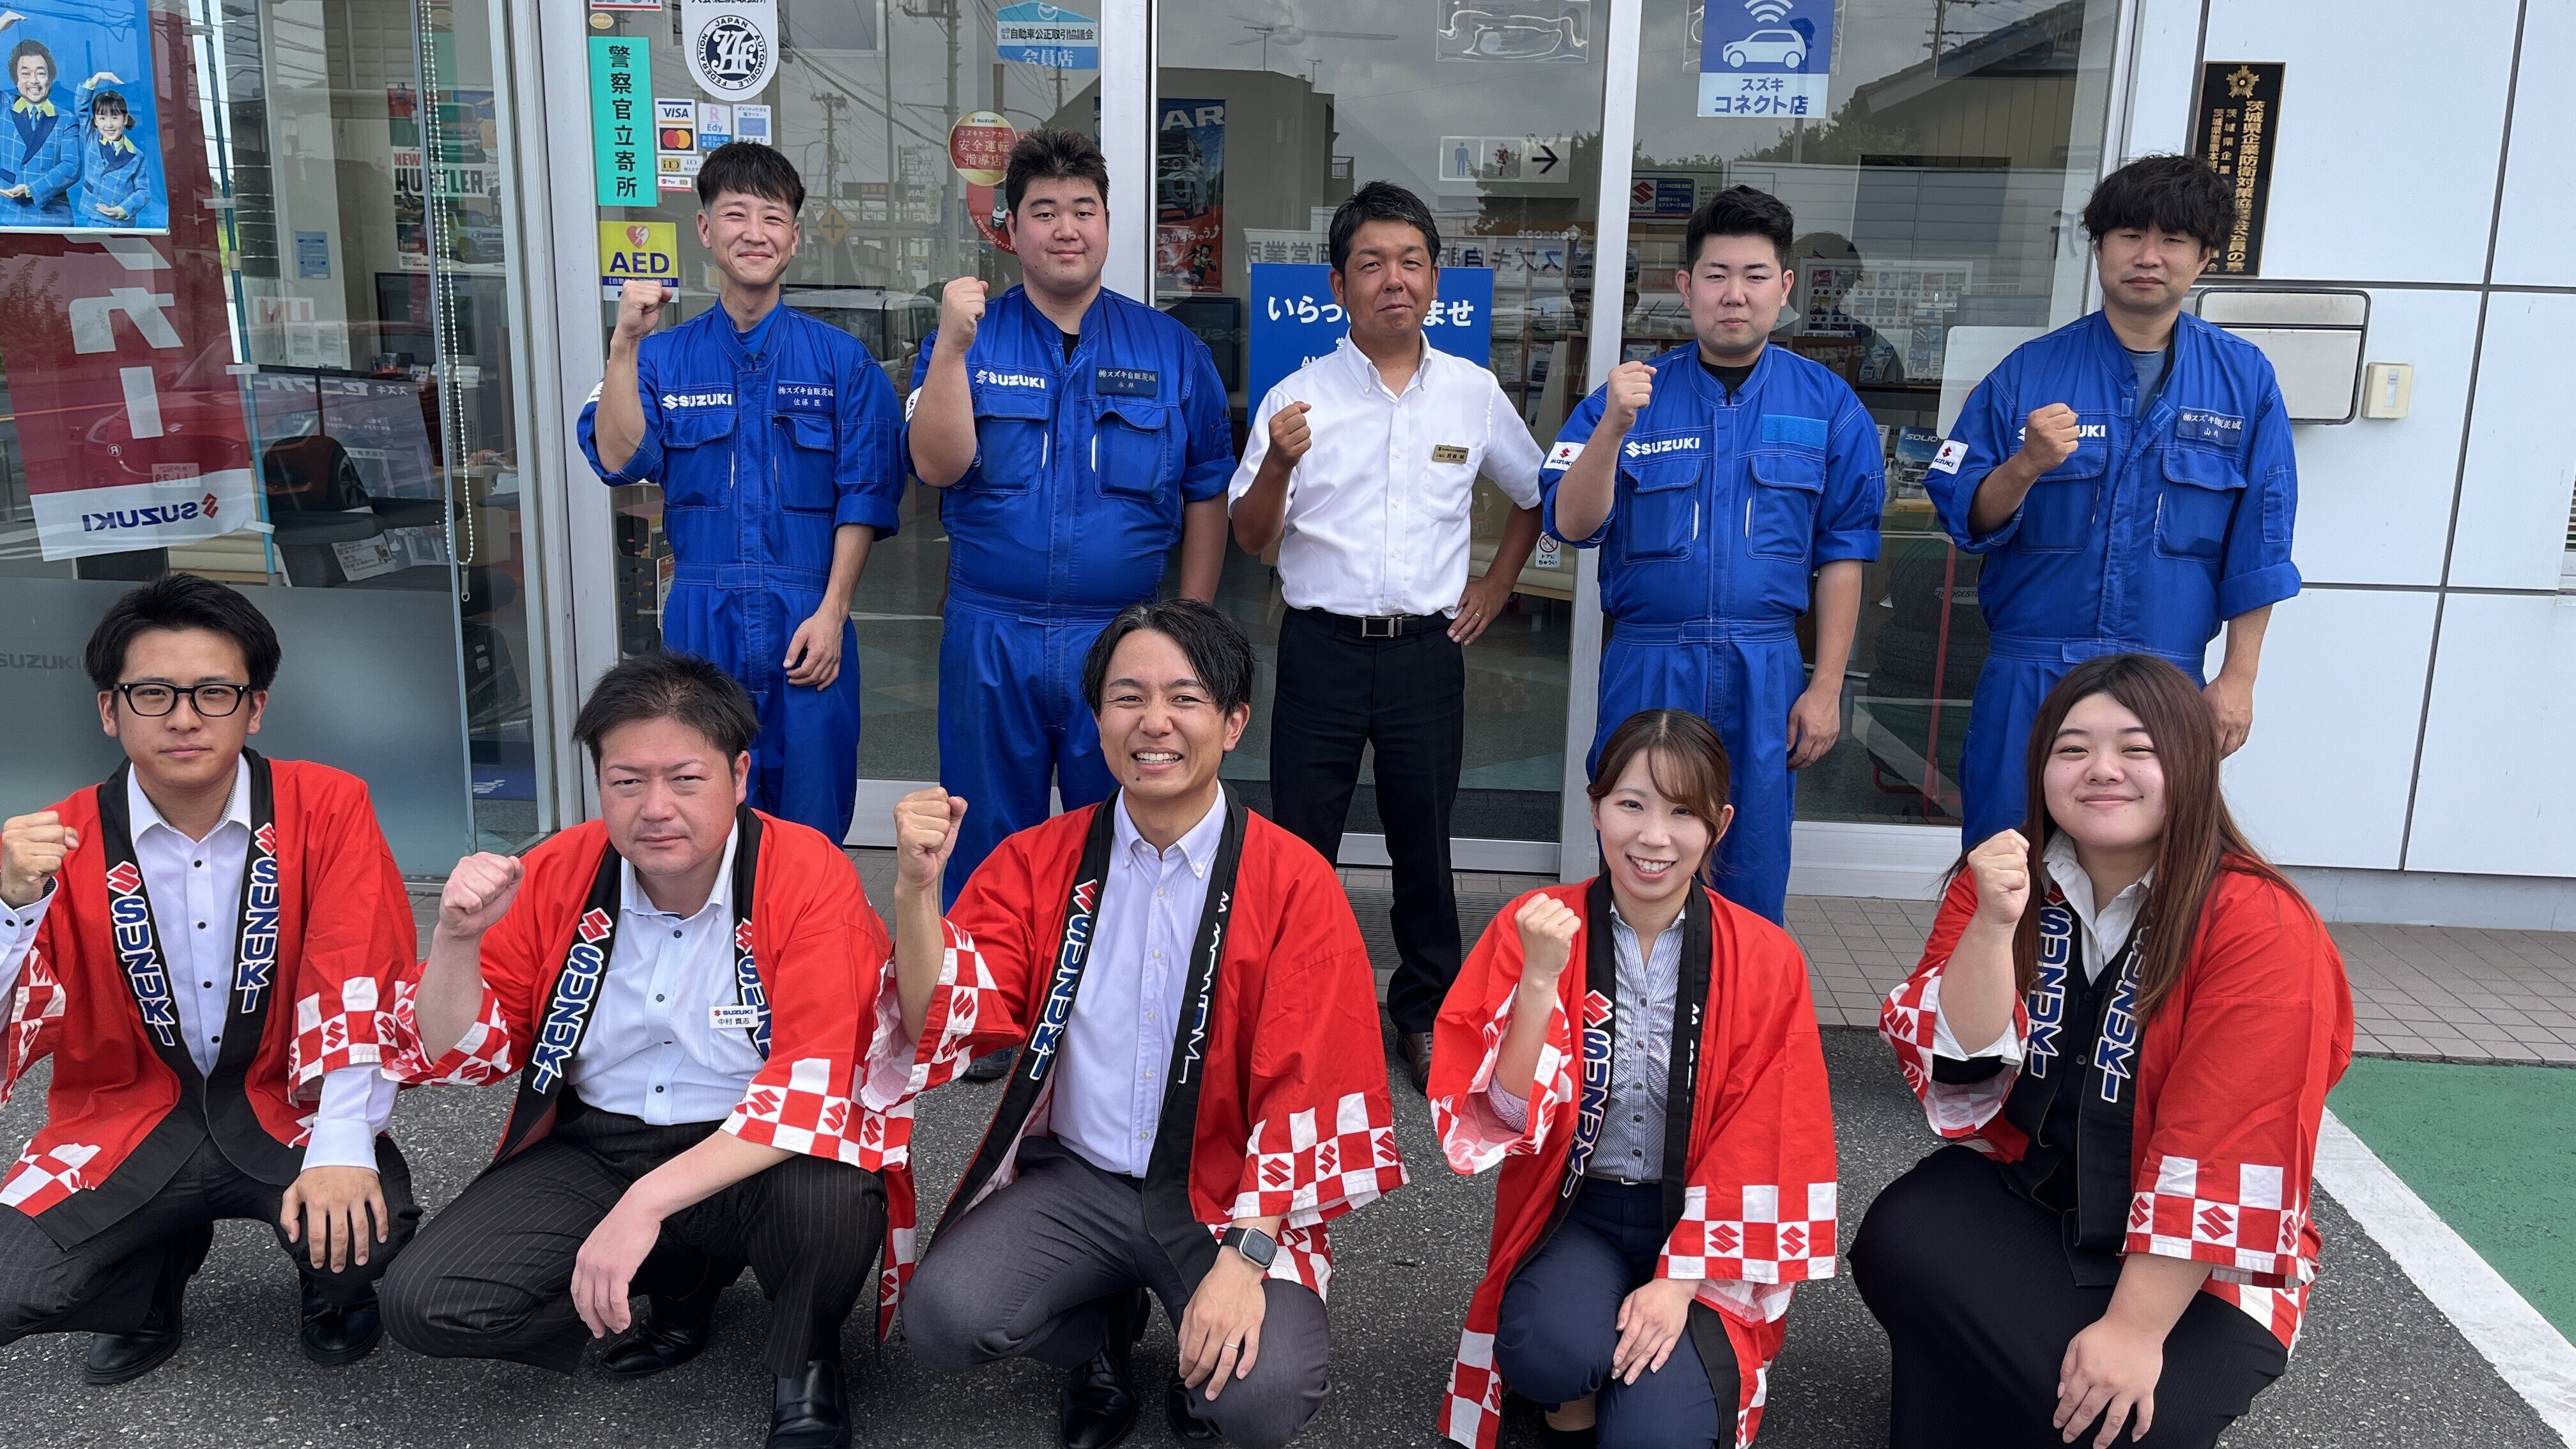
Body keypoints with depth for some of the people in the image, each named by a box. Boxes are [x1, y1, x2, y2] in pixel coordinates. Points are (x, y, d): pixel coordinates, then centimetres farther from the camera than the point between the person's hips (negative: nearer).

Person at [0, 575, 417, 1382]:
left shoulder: (326, 810, -10)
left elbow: (359, 987, -16)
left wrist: (341, 1150, -28)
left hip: (282, 1107, -2)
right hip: (126, 1119, 2)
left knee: (366, 1227, -30)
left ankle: (334, 1290, 10)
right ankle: (154, 1280, 15)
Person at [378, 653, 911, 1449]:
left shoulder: (810, 876, -18)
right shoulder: (556, 875, -4)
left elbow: (816, 1082, -26)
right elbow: (461, 1055, 2)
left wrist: (645, 1204, -33)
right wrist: (457, 940, -19)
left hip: (759, 1157, -4)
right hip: (595, 1146, 5)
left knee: (829, 1198, -36)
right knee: (425, 1303, -13)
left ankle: (804, 1362, 0)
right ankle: (681, 1282, 12)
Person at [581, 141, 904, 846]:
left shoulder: (841, 360, 4)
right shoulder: (664, 357, 8)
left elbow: (864, 495, 1)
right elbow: (618, 459, -6)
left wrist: (830, 613, -6)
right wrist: (625, 343, -14)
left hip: (808, 622, -1)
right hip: (701, 620, 1)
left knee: (811, 823, 5)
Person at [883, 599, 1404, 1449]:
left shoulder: (1295, 885, -8)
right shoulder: (1037, 863, -1)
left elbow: (1309, 1092, -11)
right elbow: (942, 1031, -8)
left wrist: (1244, 1256, -21)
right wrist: (916, 885, -24)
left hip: (1230, 1195, -2)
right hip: (1074, 1179, 2)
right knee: (943, 1321, -22)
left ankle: (1204, 1359, 14)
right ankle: (1103, 1330, 11)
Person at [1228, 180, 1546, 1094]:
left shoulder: (1474, 394, 4)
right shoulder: (1297, 398, -1)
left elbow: (1536, 495, 20)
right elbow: (1251, 539, -4)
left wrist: (1495, 588, 12)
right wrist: (1279, 463, -21)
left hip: (1428, 649, 1)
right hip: (1322, 648, -1)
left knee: (1424, 843, 11)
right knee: (1301, 842, 6)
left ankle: (1424, 1012, 28)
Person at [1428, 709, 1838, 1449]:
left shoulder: (1765, 959, -6)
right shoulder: (1537, 926, -7)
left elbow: (1757, 1148, -5)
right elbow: (1508, 1115, -13)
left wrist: (1679, 1283, -14)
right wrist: (1540, 977, -27)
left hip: (1700, 1230, 0)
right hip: (1577, 1214, 0)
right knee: (1545, 1352, -31)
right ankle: (1592, 1373, 4)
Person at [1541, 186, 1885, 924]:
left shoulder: (1827, 404, 3)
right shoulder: (1630, 395, 2)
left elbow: (1843, 553, 4)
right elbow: (1571, 524, -6)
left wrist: (1827, 686, 0)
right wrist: (1613, 427, -22)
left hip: (1765, 675, 0)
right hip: (1648, 666, 0)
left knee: (1753, 880, 9)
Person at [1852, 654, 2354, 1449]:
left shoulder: (2262, 928, -17)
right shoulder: (2004, 877, -3)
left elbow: (2219, 1154, -21)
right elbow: (1960, 1064, -13)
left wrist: (2135, 1328, -24)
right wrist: (1994, 925, -28)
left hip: (2199, 1265, -3)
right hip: (2020, 1198, 3)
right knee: (1898, 1242, -26)